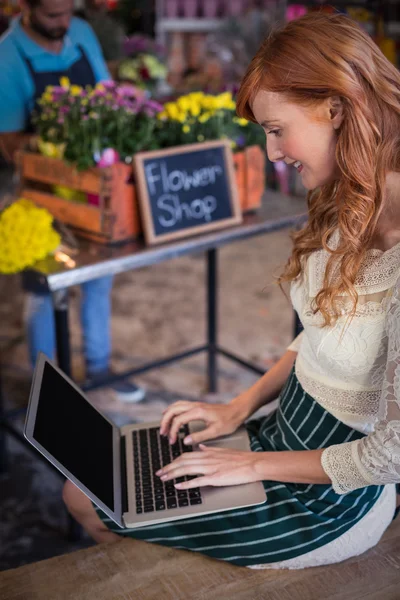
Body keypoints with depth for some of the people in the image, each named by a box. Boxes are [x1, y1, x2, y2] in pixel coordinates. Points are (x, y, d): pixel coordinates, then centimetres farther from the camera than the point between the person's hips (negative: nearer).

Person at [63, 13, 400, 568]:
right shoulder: (349, 211, -2)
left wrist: (258, 465, -15)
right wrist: (243, 406, 4)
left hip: (333, 497, -8)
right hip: (287, 433, 8)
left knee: (95, 507, 1)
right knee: (85, 487, 9)